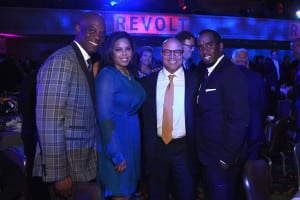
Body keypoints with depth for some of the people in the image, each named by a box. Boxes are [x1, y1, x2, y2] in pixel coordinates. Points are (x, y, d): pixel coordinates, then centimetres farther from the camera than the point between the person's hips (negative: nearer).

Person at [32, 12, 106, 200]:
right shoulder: (61, 60, -17)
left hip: (85, 163, 8)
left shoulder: (87, 64, 11)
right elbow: (49, 122, -22)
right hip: (68, 166, -8)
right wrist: (58, 174, -21)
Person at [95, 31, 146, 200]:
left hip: (132, 138, 8)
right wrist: (116, 155, -20)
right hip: (116, 140, -7)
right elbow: (104, 117, -20)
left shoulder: (130, 75, 8)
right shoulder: (107, 75, -16)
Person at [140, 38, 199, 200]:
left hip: (184, 149, -1)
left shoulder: (194, 80, -1)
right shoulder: (147, 81, 3)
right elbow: (142, 117, 6)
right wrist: (144, 149, 1)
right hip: (156, 149, 2)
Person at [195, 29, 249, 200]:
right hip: (207, 155, 8)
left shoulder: (232, 74, -17)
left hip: (223, 159, -8)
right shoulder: (207, 74, 9)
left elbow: (239, 120, -22)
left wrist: (227, 158, -19)